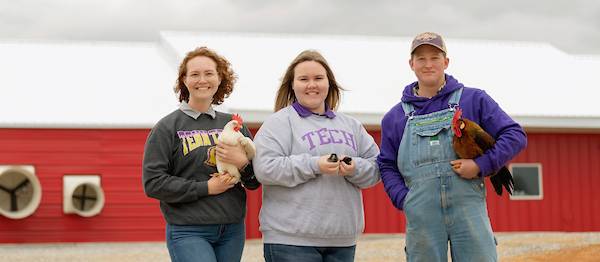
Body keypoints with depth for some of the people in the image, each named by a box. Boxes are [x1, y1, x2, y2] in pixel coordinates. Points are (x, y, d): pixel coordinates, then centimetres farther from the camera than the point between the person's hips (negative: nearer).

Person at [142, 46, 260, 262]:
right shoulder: (167, 127, 0)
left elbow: (255, 182, 13)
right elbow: (153, 183, -7)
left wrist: (243, 163, -10)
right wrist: (206, 188, -12)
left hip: (233, 230, 5)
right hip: (188, 232, -4)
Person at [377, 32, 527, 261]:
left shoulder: (474, 100, 10)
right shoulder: (395, 117, 16)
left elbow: (515, 136, 5)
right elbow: (387, 166, 20)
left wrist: (481, 165, -8)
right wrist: (403, 199, 1)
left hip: (469, 210, -1)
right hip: (422, 217, 2)